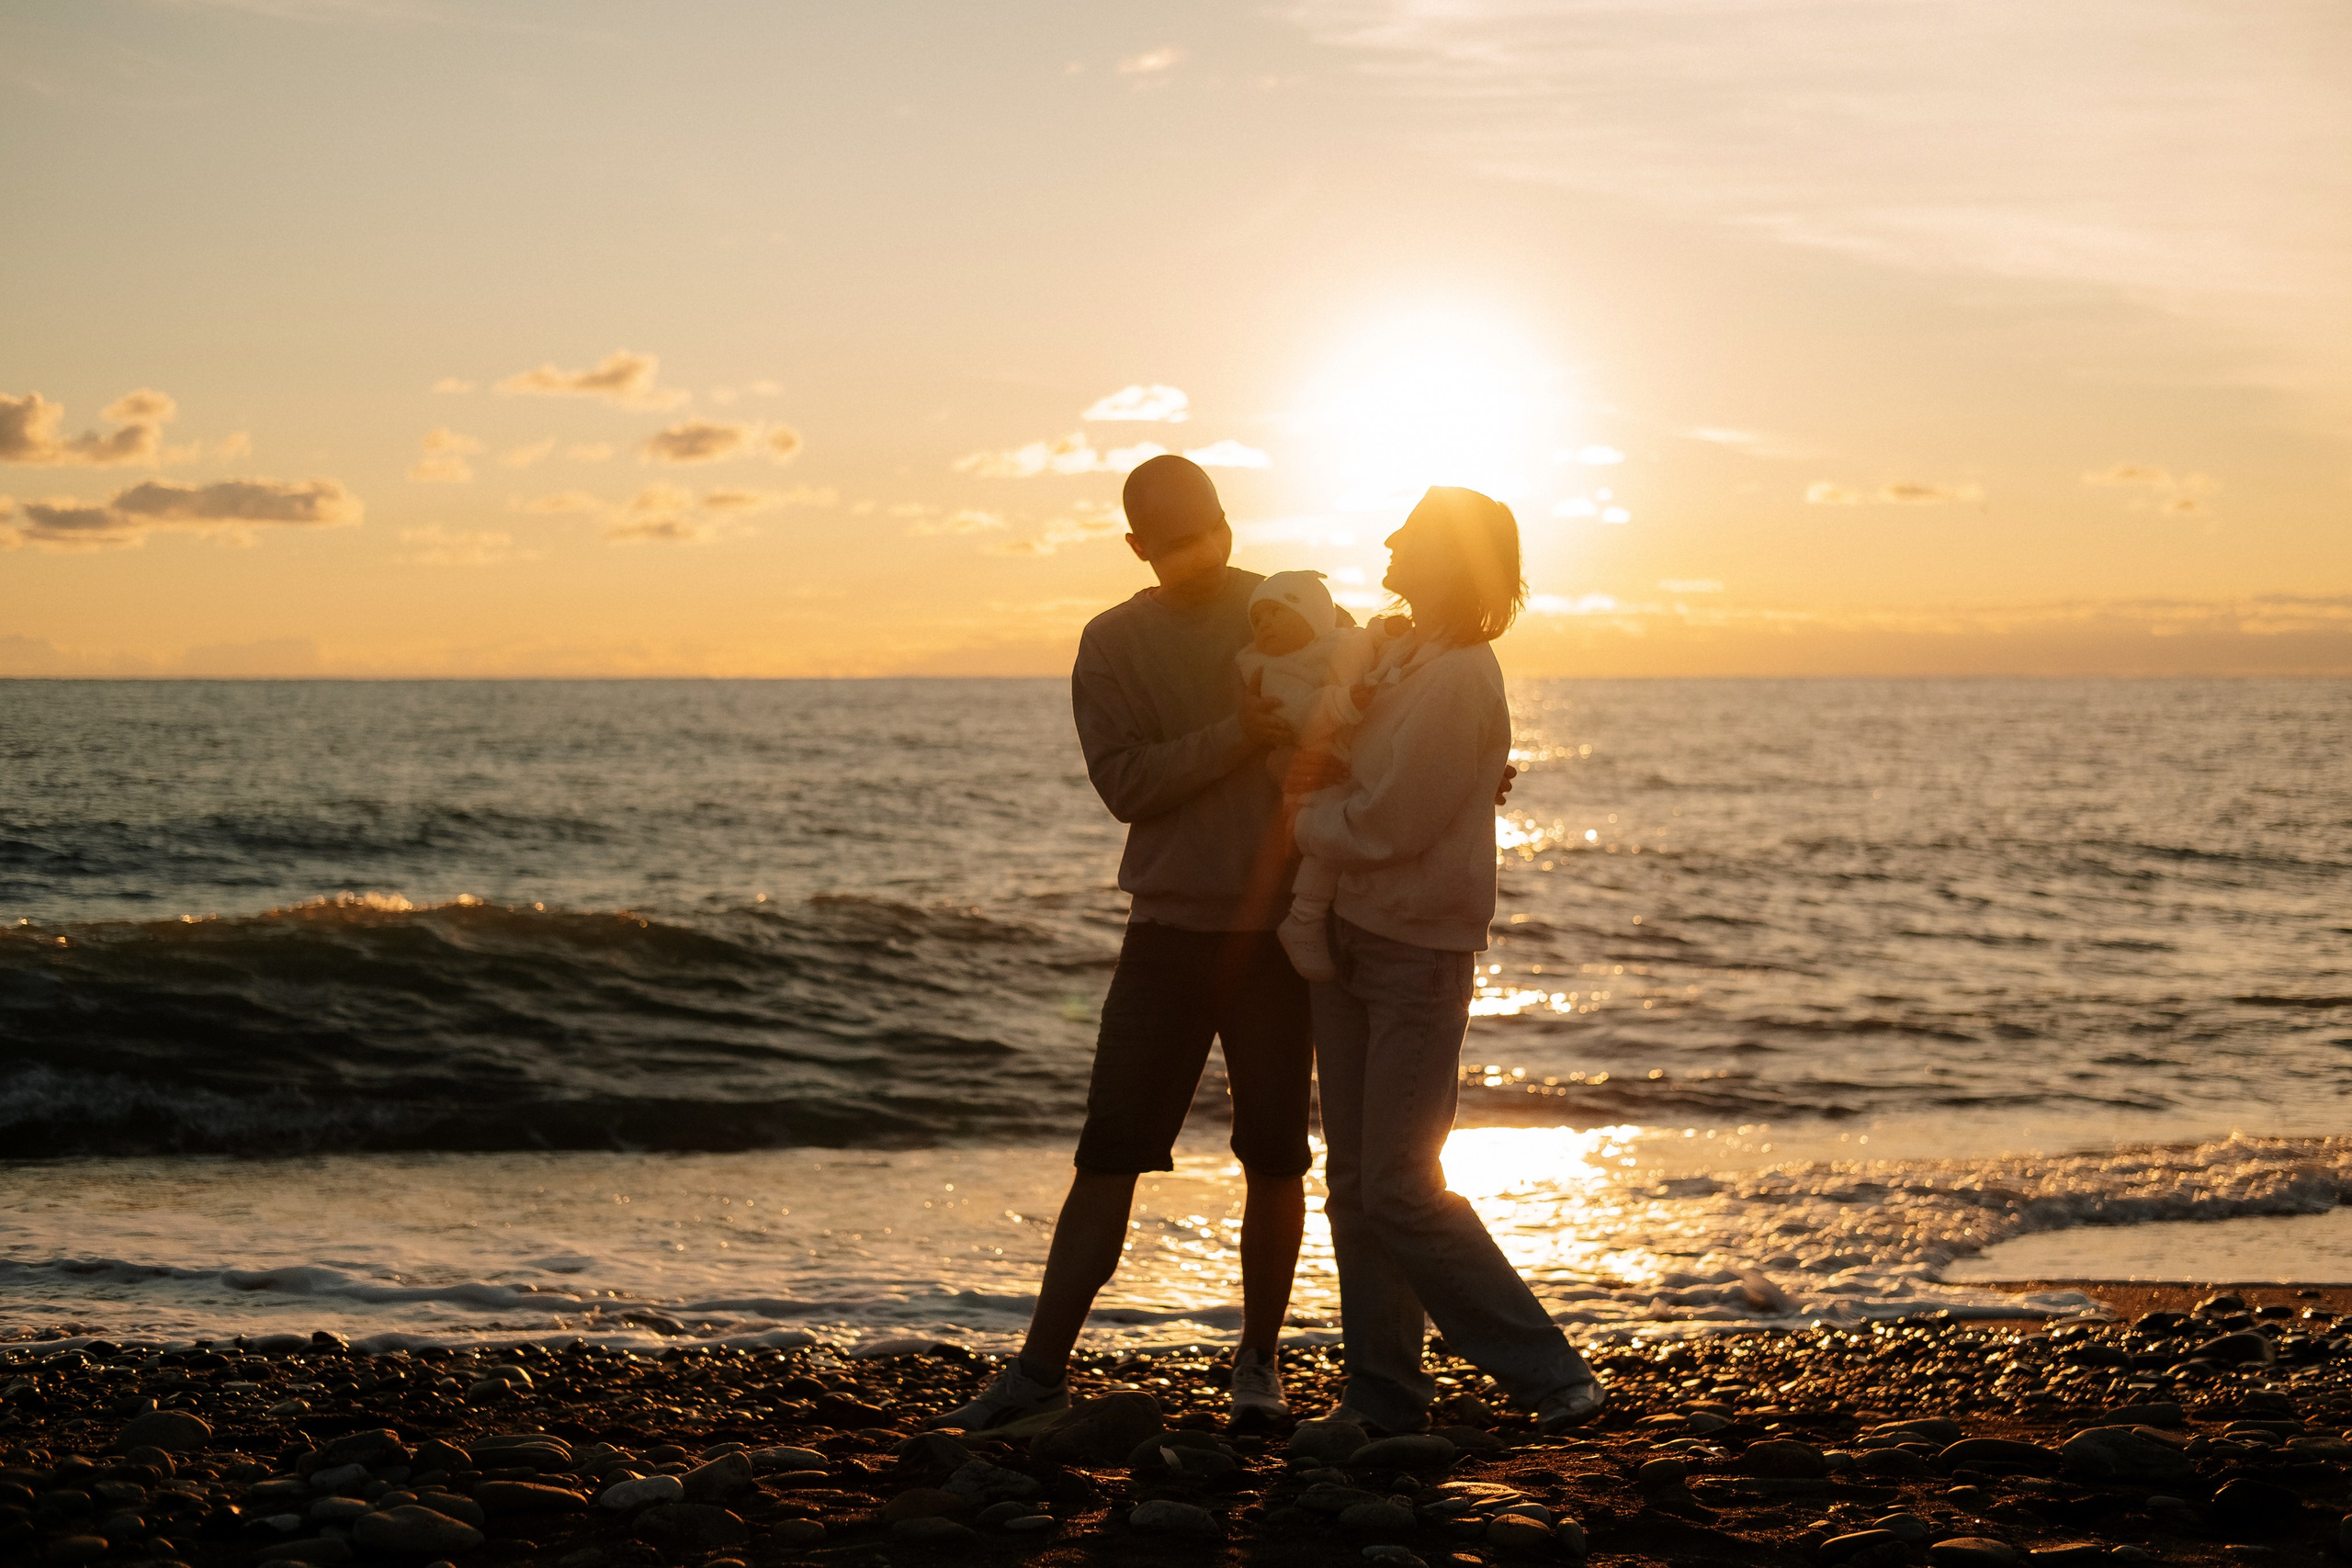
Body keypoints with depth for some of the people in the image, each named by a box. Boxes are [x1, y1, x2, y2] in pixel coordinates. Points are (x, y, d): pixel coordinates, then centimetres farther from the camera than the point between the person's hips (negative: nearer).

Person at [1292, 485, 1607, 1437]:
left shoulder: (1456, 682, -19)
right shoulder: (1395, 651, 8)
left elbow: (1378, 829, -20)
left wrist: (1294, 821, -3)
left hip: (1418, 955, -9)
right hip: (1350, 936, 9)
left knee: (1400, 1188, -11)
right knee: (1354, 1180, 10)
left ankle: (1549, 1376, -2)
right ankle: (1381, 1394, 17)